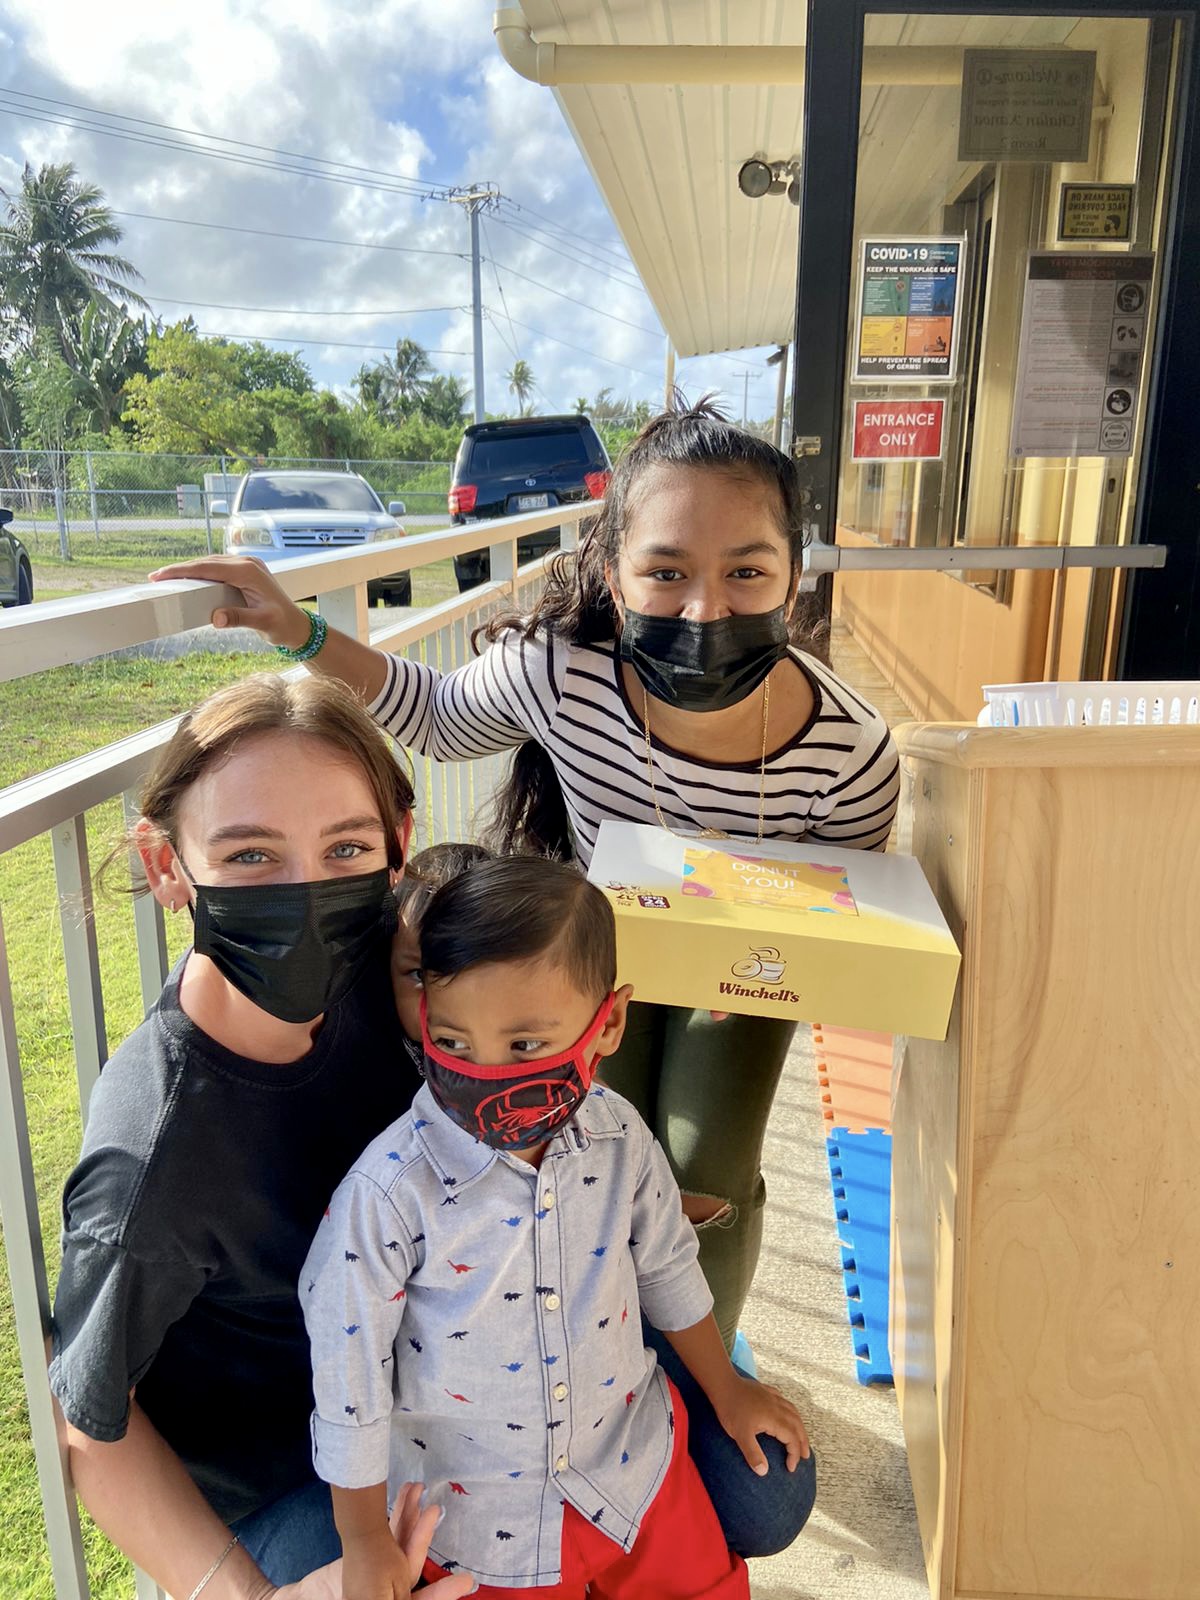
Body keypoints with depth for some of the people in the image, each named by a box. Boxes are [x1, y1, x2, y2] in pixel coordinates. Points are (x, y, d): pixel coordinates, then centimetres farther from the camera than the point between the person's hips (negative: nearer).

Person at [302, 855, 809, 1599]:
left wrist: (726, 1388, 15)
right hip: (478, 1519, -3)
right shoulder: (389, 1193, -29)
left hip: (634, 1466, 4)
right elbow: (350, 1365, -16)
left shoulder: (618, 1138, -17)